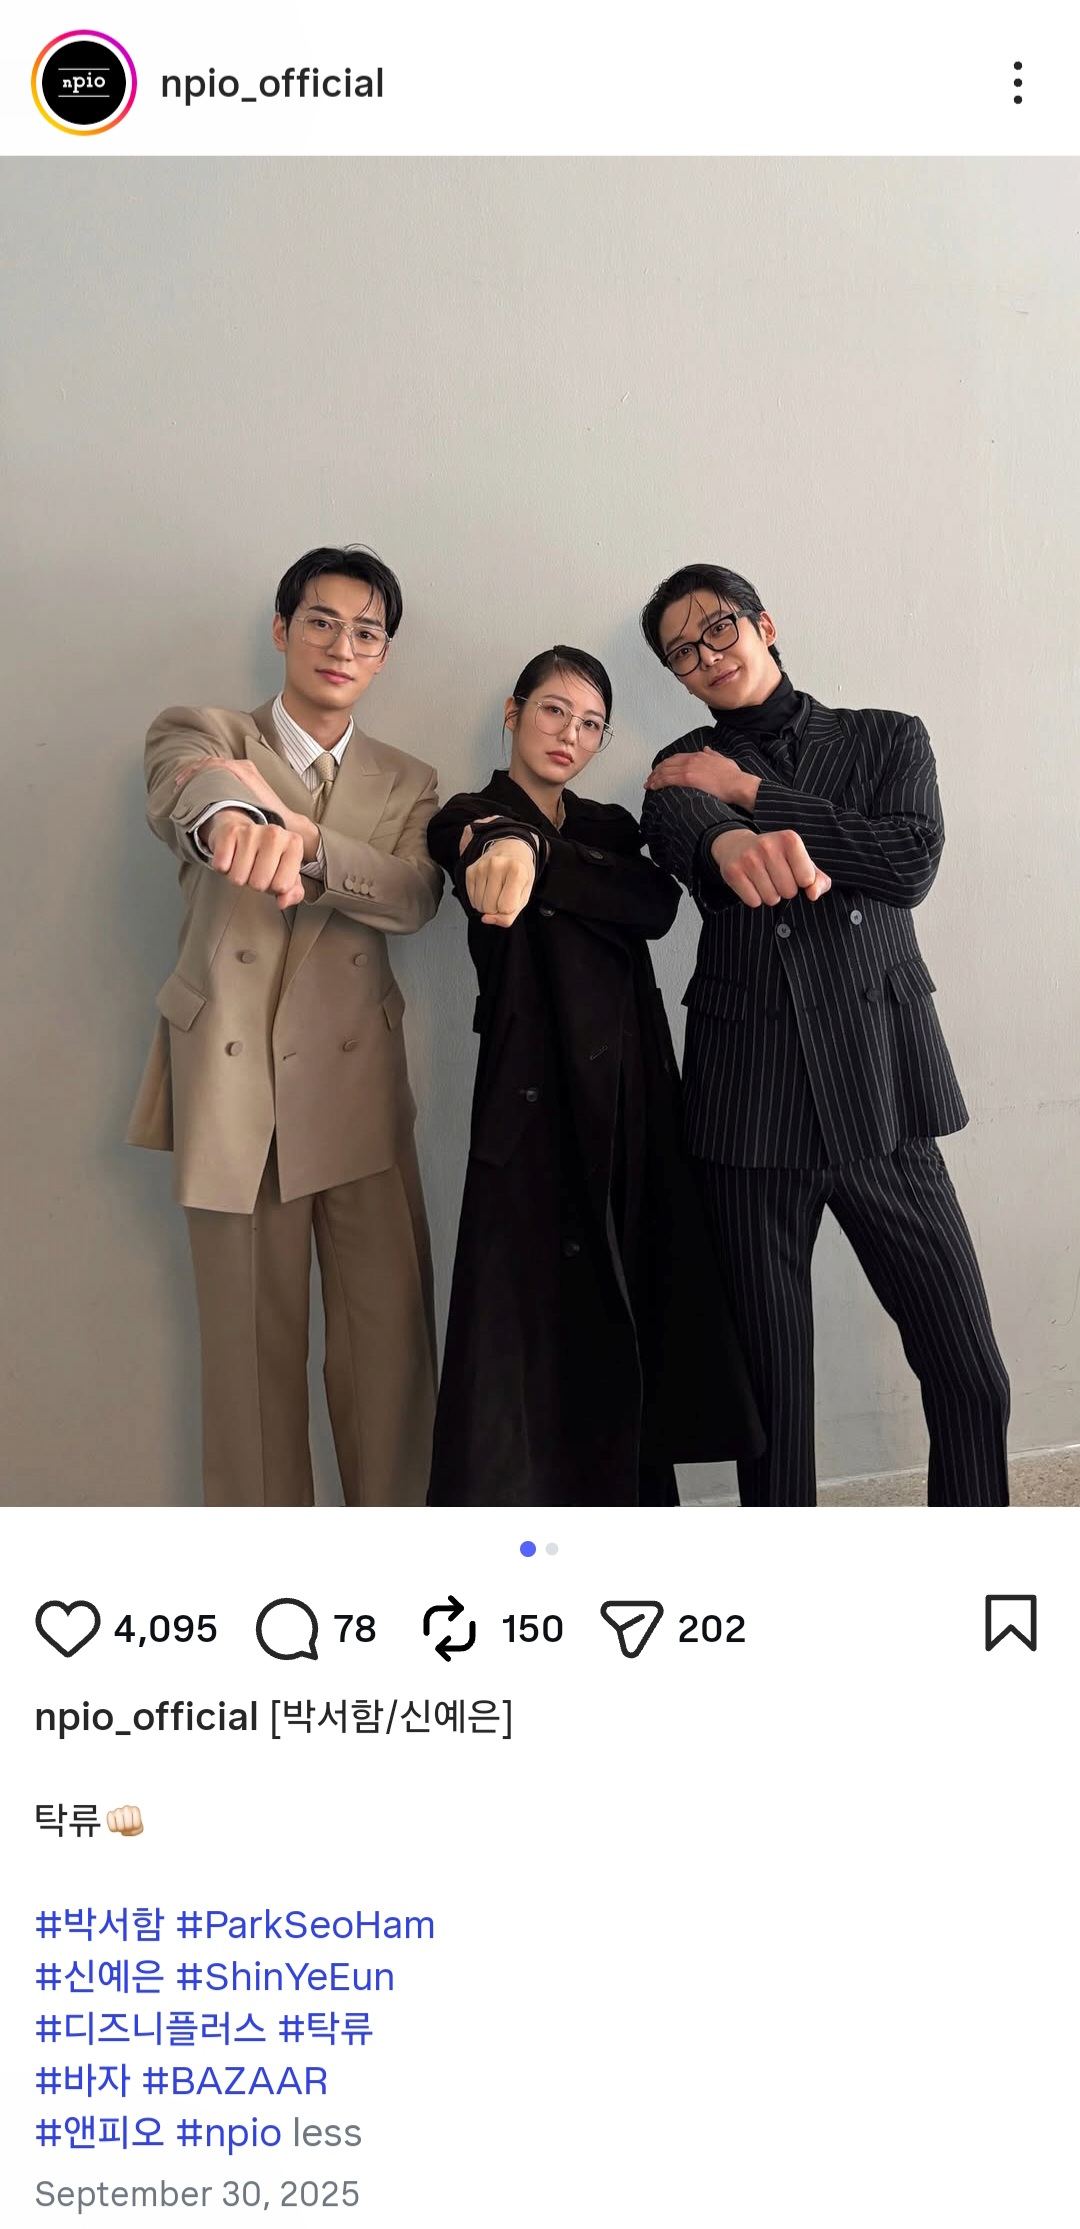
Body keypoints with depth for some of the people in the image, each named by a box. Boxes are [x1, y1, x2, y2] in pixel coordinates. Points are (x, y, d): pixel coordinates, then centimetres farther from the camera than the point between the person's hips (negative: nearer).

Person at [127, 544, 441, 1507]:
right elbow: (182, 788, -20)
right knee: (251, 1345, 3)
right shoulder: (201, 733, 6)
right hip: (232, 1085, -2)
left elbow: (413, 898, -6)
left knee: (392, 1336, 0)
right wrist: (233, 818, -45)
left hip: (357, 1084, 2)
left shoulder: (408, 784, 15)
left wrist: (299, 834, -22)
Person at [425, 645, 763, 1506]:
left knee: (626, 1322, 7)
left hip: (631, 1101, 5)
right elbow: (484, 842, -23)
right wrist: (509, 843, -48)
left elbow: (657, 903, -6)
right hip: (537, 1103, -5)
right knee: (527, 1325, -7)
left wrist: (537, 854, -20)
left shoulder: (611, 828, 16)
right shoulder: (474, 817, 3)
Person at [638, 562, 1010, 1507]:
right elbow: (678, 835, -15)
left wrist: (749, 791, -6)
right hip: (752, 1103, 0)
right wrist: (733, 842, -40)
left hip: (882, 1096, 1)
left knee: (971, 1375, 0)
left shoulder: (887, 738, 12)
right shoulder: (683, 769, 11)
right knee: (773, 1384, 6)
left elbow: (913, 861, -7)